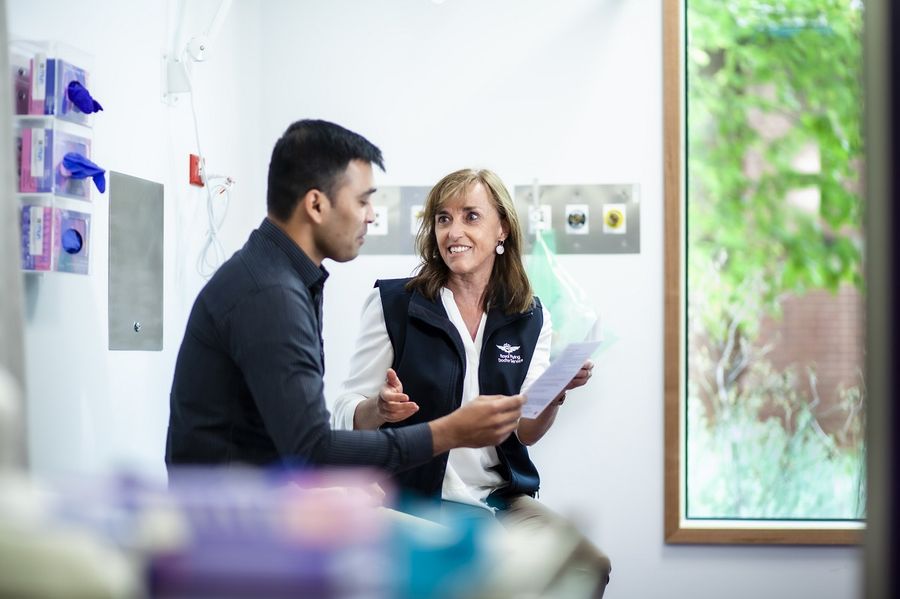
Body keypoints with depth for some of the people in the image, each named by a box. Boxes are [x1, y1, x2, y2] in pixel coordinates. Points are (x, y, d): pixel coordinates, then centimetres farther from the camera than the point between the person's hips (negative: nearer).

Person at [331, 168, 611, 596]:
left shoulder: (529, 318, 6)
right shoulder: (393, 303, -4)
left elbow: (525, 432, 4)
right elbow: (346, 417, -5)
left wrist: (556, 392, -16)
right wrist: (380, 408, -27)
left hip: (501, 498, 4)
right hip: (413, 500, -4)